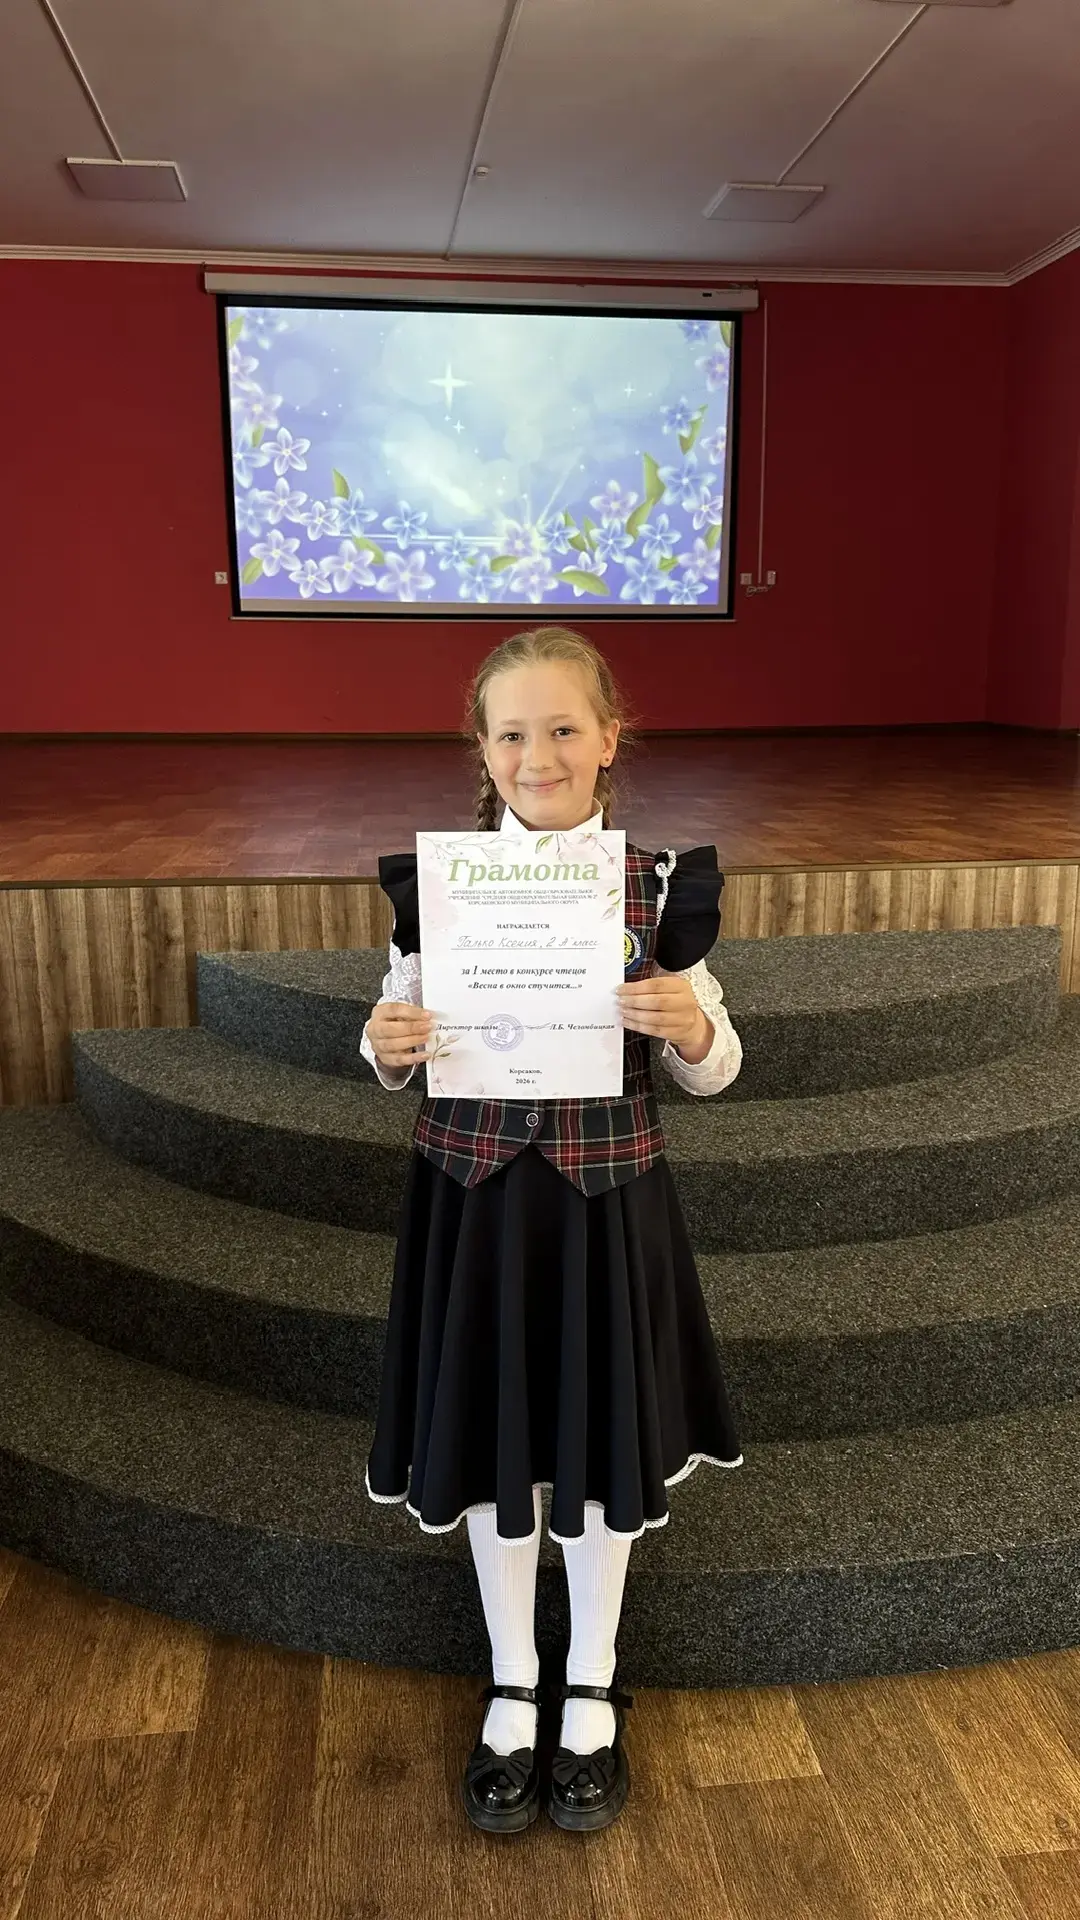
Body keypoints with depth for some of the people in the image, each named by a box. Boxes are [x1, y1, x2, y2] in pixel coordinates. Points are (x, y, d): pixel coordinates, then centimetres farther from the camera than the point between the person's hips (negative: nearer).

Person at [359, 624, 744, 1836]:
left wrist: (694, 1029, -21)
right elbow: (397, 1051, 4)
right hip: (474, 1192, 1)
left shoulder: (659, 887, -7)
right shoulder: (434, 882, -5)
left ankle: (591, 1691, 39)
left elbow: (711, 1072, 0)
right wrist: (386, 1046, -18)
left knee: (602, 1434, 13)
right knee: (489, 1435, 14)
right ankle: (511, 1689, 39)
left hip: (606, 1195, 0)